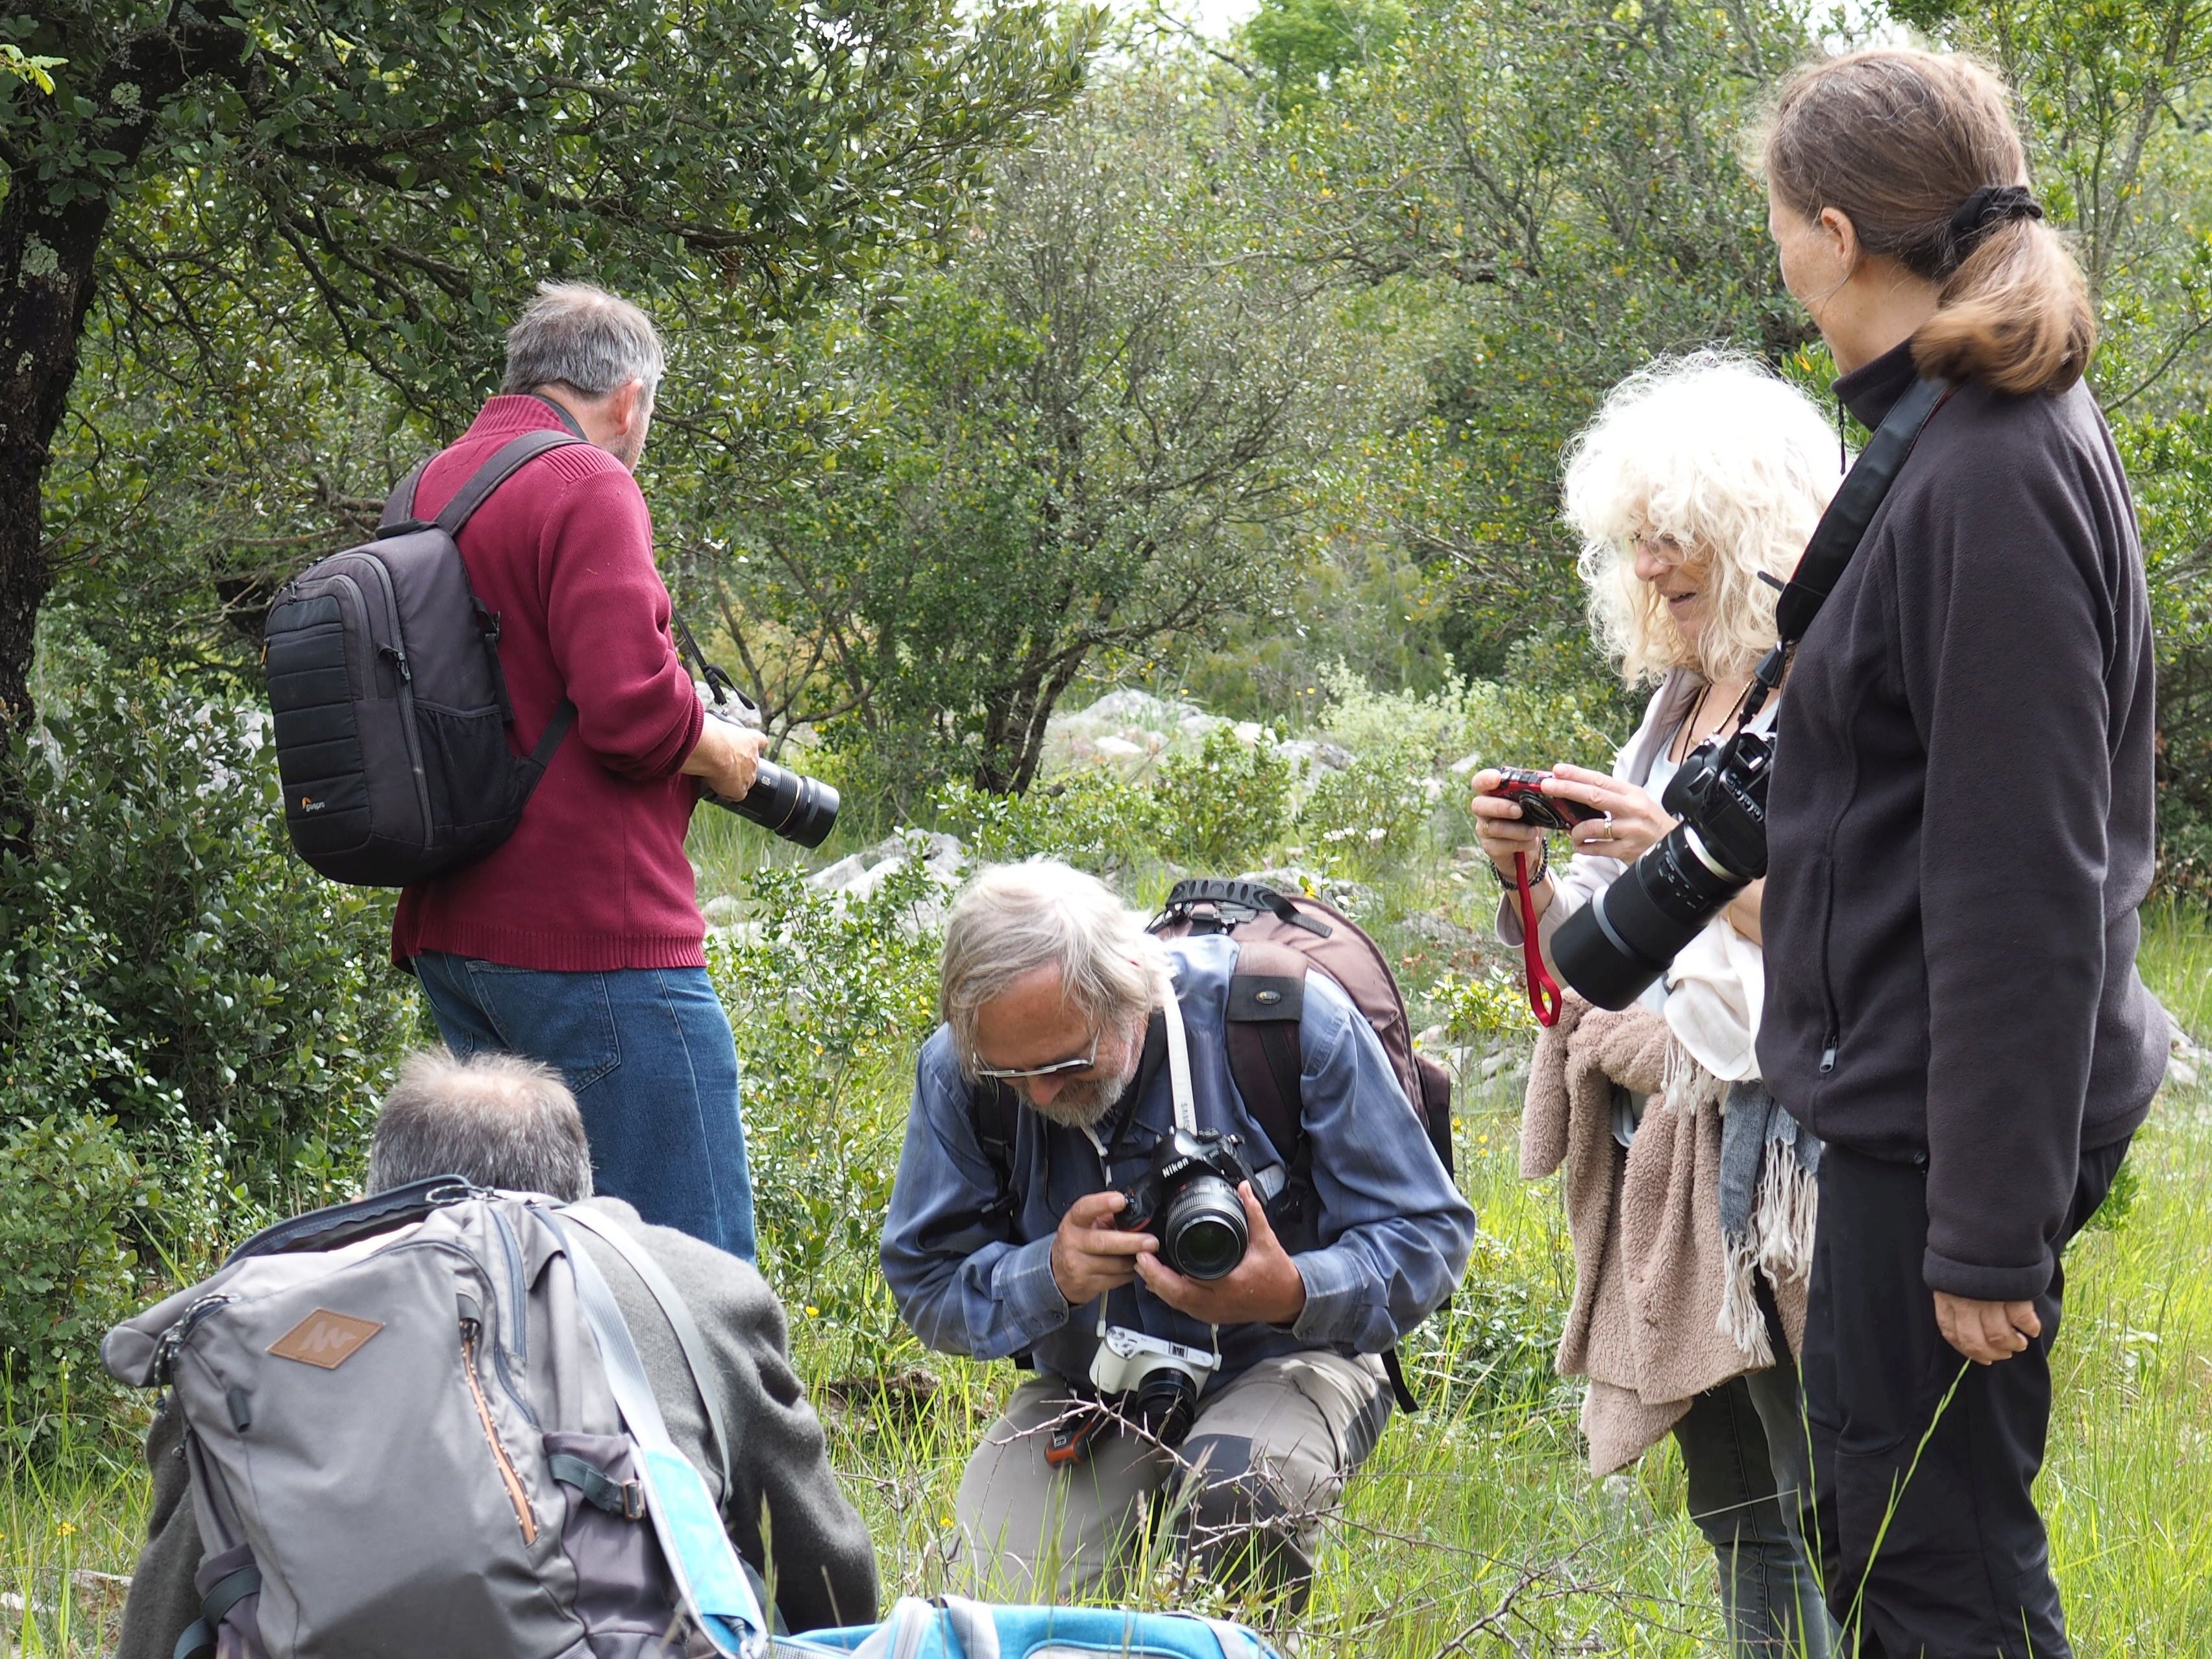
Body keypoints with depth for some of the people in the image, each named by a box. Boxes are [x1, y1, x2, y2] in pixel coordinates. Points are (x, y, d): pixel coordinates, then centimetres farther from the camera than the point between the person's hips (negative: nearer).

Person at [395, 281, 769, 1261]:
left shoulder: (423, 492, 15)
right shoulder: (585, 486, -11)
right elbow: (630, 702, -21)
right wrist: (721, 754, -1)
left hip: (451, 936, 9)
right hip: (592, 938, -9)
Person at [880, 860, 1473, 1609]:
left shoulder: (1290, 1021, -20)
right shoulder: (957, 1070, -12)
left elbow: (1428, 1235, -15)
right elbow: (926, 1282, -6)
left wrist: (1293, 1296, -36)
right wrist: (1049, 1275, -28)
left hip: (1276, 1361, -3)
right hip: (1087, 1391, 3)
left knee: (1231, 1486, -37)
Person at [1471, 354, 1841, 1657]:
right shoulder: (1677, 708, 18)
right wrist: (1526, 873, 1)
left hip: (1786, 1149, -8)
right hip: (1675, 1156, 8)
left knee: (1832, 1513, -12)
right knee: (1735, 1521, 9)